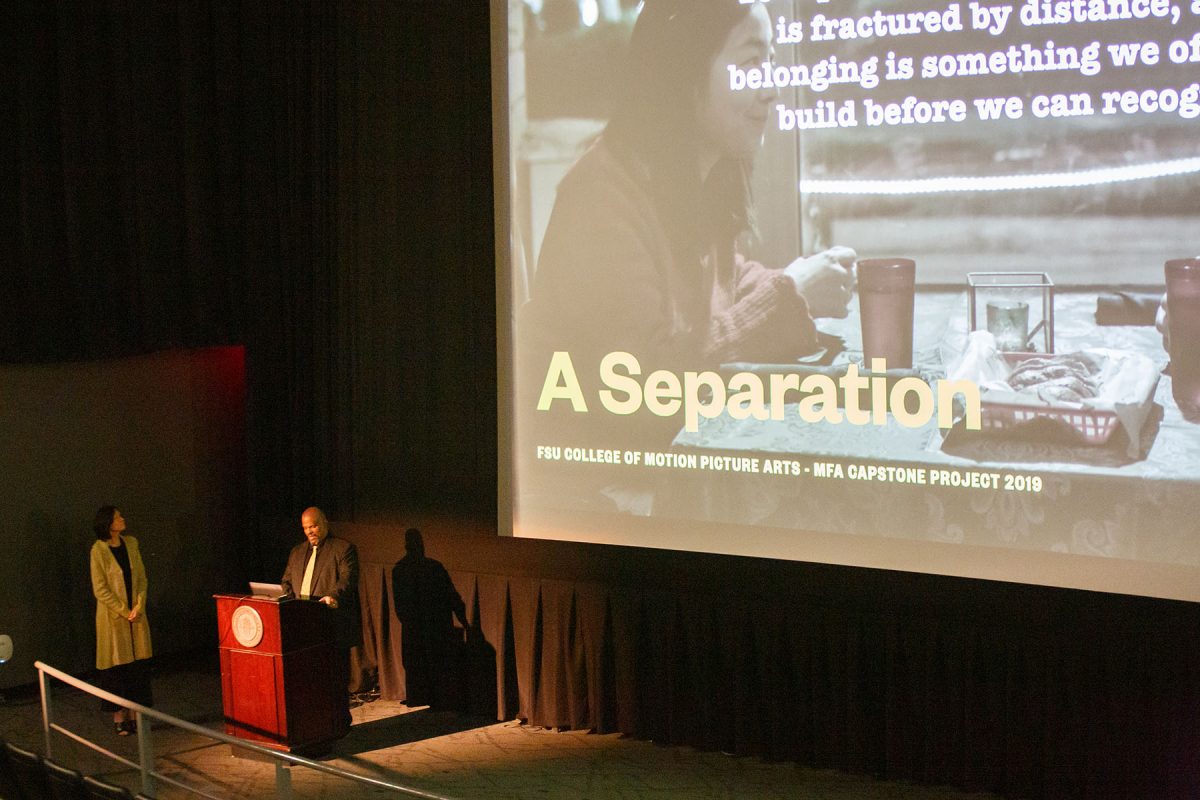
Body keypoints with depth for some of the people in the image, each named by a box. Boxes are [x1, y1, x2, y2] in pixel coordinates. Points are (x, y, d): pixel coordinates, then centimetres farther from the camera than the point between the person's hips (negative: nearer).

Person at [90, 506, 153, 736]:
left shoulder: (131, 543, 5)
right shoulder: (99, 550, -9)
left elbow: (142, 577, 7)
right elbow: (100, 589, -10)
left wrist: (138, 606, -7)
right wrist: (124, 612, -11)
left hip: (137, 615, 5)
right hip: (113, 616, -5)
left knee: (138, 667, 4)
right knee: (117, 668, 1)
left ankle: (134, 715, 11)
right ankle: (119, 717, 8)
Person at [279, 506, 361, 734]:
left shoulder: (343, 549, -1)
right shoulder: (297, 552, 20)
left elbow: (347, 578, -14)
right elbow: (286, 582, 22)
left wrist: (334, 596, -33)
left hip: (334, 626, -6)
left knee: (336, 676, -2)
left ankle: (340, 724, 6)